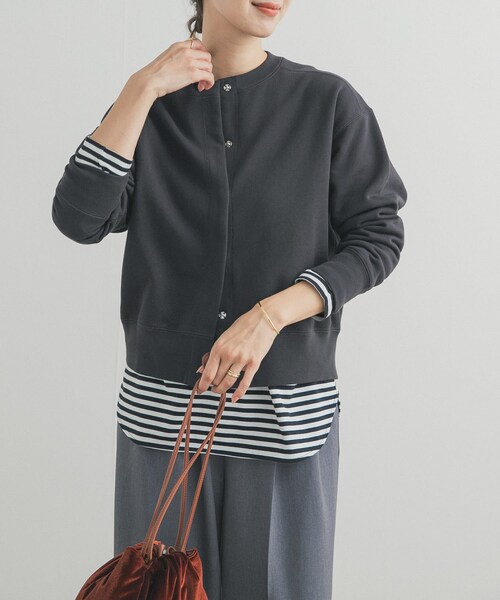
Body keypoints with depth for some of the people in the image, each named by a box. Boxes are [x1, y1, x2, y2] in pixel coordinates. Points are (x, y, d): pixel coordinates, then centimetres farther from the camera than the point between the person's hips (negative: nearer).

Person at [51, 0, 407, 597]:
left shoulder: (329, 101, -1)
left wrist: (269, 315, -13)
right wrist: (141, 90, -11)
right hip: (161, 408, 2)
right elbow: (79, 219, -7)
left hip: (288, 413, -1)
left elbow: (378, 236, -1)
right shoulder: (151, 106, 5)